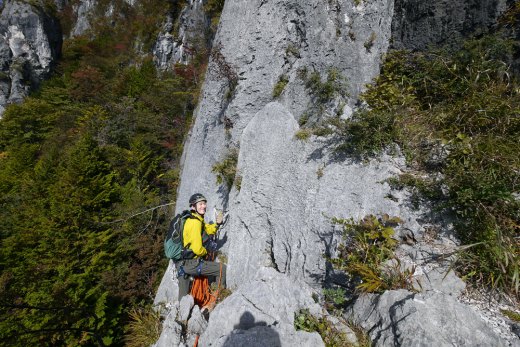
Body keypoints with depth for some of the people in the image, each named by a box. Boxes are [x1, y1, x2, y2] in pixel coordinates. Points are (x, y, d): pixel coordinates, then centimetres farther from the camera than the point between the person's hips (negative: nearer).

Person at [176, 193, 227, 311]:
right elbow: (197, 249, -24)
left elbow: (208, 229, 21)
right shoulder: (195, 222, -20)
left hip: (181, 262, 9)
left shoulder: (197, 219, 8)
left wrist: (217, 224, 0)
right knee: (222, 269, 0)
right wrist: (205, 252, -3)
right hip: (190, 263, -9)